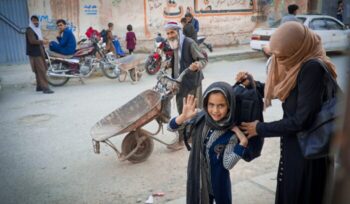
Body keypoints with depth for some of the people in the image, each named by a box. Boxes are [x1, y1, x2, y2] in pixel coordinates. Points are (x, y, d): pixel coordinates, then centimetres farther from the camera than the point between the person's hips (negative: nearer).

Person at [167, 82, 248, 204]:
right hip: (197, 178, 2)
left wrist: (243, 142, -29)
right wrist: (183, 116, -29)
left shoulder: (232, 132, -20)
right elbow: (171, 128, -9)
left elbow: (228, 164, -19)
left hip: (218, 181, -2)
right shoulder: (200, 118, -14)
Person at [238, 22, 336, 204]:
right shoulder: (297, 62, 0)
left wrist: (261, 129, -17)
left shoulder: (313, 68, -27)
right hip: (295, 144, 8)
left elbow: (302, 120, -27)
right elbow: (279, 91, 12)